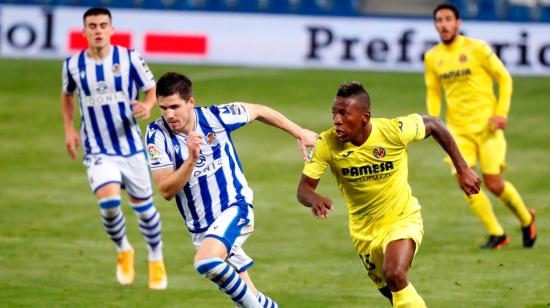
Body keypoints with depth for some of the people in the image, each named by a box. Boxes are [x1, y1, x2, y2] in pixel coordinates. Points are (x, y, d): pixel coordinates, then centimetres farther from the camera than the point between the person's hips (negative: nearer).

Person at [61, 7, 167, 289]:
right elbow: (67, 94, 18)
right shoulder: (73, 65, -2)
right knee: (108, 202, -22)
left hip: (131, 147, 1)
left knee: (143, 207, 10)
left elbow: (152, 89, 2)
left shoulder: (129, 58, -7)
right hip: (97, 151, -1)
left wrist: (147, 105, -20)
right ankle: (123, 251, 7)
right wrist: (69, 129, 7)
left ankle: (156, 261, 34)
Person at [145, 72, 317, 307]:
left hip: (235, 208, -3)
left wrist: (300, 133, 15)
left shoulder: (215, 117, -13)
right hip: (200, 227, 3)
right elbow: (166, 191, -17)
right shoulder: (157, 134, -13)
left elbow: (258, 111, 7)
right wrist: (191, 159, -31)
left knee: (206, 262, -31)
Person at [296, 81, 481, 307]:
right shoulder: (326, 144, -20)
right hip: (364, 231, 4)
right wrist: (314, 199, -42)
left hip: (402, 219, -4)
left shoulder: (394, 130, -25)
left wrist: (462, 170, -4)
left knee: (395, 275, -31)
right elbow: (303, 188, -16)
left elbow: (433, 124, -6)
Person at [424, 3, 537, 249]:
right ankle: (496, 234, 3)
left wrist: (502, 112, -11)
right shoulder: (432, 57, 5)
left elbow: (504, 78, -1)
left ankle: (526, 219, 20)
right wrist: (433, 120, 0)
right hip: (457, 129, 3)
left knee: (494, 183, -7)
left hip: (486, 125, -3)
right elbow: (433, 92, 17)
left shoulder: (477, 49, -7)